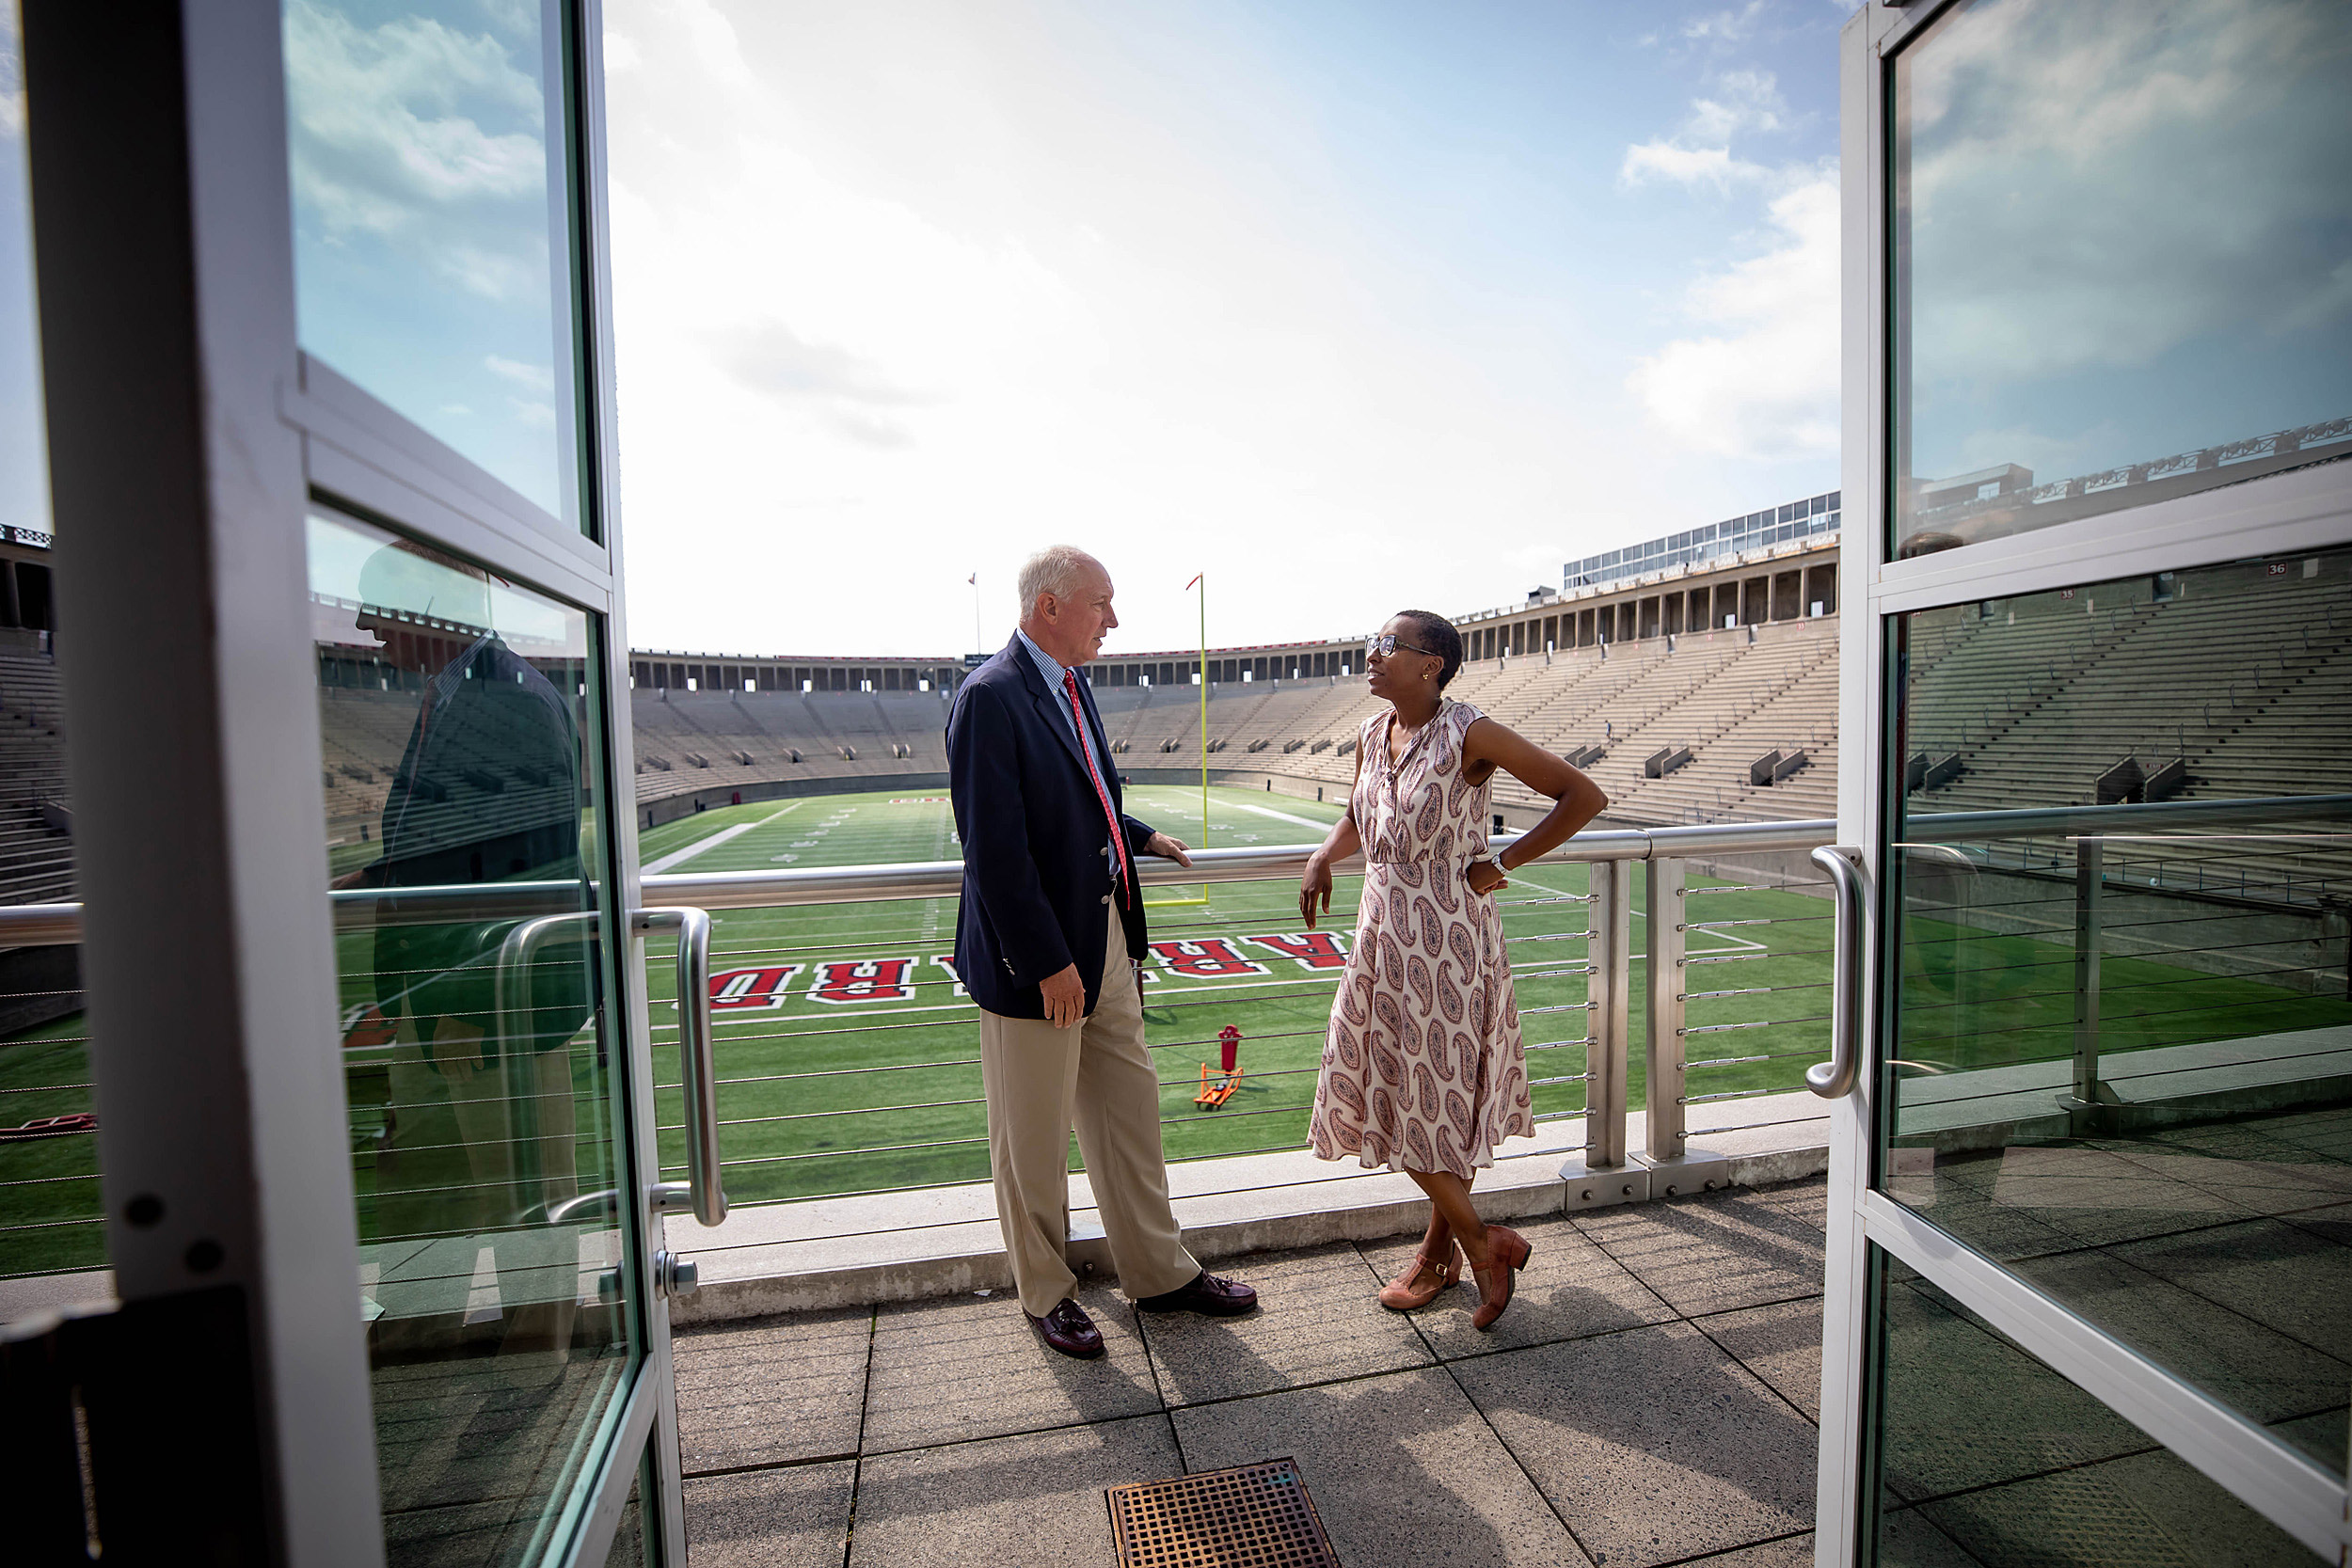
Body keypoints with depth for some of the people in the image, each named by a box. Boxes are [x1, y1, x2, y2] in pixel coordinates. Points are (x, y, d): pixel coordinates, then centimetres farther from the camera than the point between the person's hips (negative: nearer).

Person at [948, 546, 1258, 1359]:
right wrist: (1048, 963, -20)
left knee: (1131, 1112, 19)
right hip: (1037, 957, -8)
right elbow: (995, 847, -22)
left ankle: (1159, 1271, 38)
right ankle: (1045, 1293, 36)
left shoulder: (1071, 686, 9)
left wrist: (1141, 837, 12)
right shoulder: (991, 697, -18)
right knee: (1034, 1139, 13)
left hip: (1107, 936, 9)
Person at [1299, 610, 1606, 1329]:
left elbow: (1585, 796, -12)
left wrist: (1501, 864, -12)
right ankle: (1443, 1250, 35)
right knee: (1392, 1095, 15)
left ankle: (1479, 1242, 28)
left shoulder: (1468, 734, -15)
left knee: (1435, 1101, 2)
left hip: (1446, 943, -7)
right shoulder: (1372, 734, 5)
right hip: (1383, 935, 7)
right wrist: (1323, 856, 2)